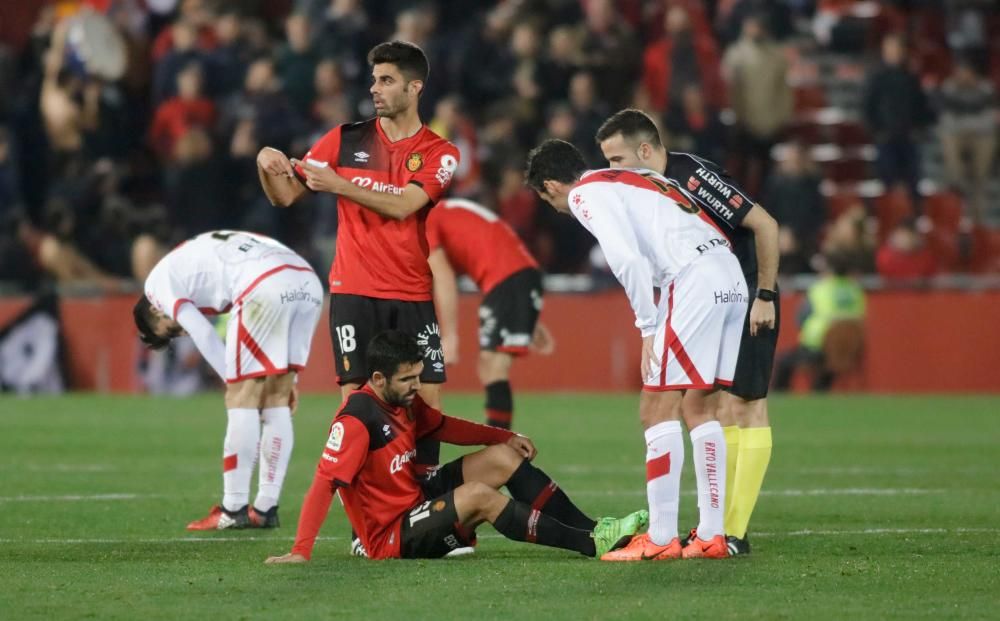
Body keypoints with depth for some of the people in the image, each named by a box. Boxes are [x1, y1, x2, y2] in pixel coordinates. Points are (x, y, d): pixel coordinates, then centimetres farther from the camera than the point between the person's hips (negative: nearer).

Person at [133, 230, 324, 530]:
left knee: (242, 400, 1)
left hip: (266, 288, -8)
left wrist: (236, 384, 9)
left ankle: (234, 511, 2)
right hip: (308, 282, 8)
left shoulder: (159, 283, 17)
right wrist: (286, 377, 25)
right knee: (277, 401, 14)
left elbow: (204, 336, 5)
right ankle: (266, 508, 16)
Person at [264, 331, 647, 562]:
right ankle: (590, 545, -25)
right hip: (391, 537, -10)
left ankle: (592, 529, 0)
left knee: (504, 457, 3)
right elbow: (325, 483, -31)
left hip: (417, 502, 10)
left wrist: (506, 438, 11)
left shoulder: (404, 401, 1)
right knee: (478, 494, -28)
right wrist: (301, 552, -38)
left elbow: (442, 426, 20)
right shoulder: (357, 420, -26)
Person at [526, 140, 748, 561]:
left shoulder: (585, 194, 1)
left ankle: (661, 538, -4)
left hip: (694, 281, -9)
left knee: (657, 408, -3)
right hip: (731, 277, 9)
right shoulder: (639, 179, 28)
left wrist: (649, 328, -7)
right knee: (695, 405, 15)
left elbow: (628, 259, -12)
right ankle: (711, 535, 14)